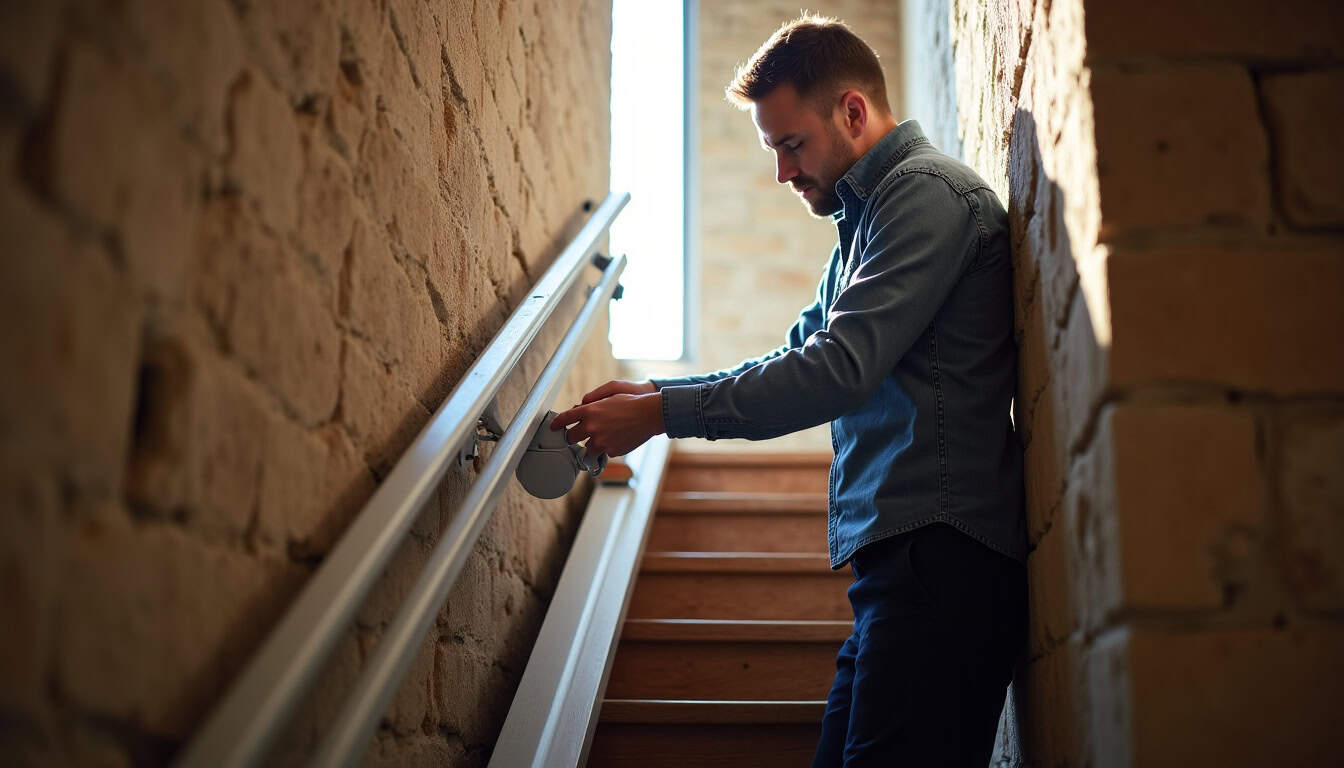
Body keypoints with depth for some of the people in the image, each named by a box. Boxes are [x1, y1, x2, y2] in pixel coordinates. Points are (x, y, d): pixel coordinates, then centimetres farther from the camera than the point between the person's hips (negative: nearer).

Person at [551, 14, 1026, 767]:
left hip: (940, 556, -10)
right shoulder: (869, 213, 26)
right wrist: (653, 390, 15)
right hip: (903, 560, 10)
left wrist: (663, 413, -13)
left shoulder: (927, 192, -8)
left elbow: (839, 369, -18)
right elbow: (802, 357, 28)